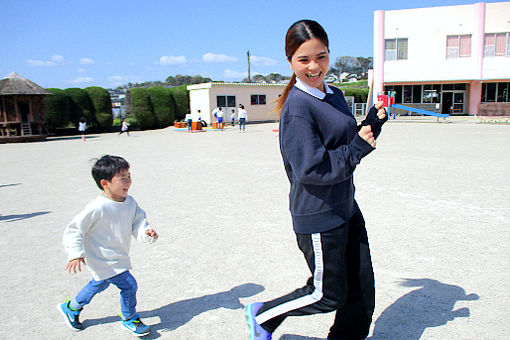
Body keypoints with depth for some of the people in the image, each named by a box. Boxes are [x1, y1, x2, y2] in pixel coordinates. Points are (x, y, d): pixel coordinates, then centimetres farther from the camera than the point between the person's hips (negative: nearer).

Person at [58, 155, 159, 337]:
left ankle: (71, 308, 55)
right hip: (103, 260, -8)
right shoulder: (97, 208, -28)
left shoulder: (130, 202, -7)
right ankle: (129, 319, 19)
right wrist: (75, 254, -26)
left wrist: (146, 233, -24)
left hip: (119, 257, 8)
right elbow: (74, 229, -20)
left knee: (99, 284, 29)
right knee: (129, 285, -9)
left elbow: (138, 222, -3)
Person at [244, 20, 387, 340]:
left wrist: (374, 121, 1)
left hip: (346, 208, 9)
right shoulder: (297, 106, -20)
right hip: (318, 217, -9)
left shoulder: (335, 95, 9)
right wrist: (357, 149, -21)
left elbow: (351, 141, 16)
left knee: (362, 288, 17)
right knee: (329, 295, 8)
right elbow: (310, 169, -25)